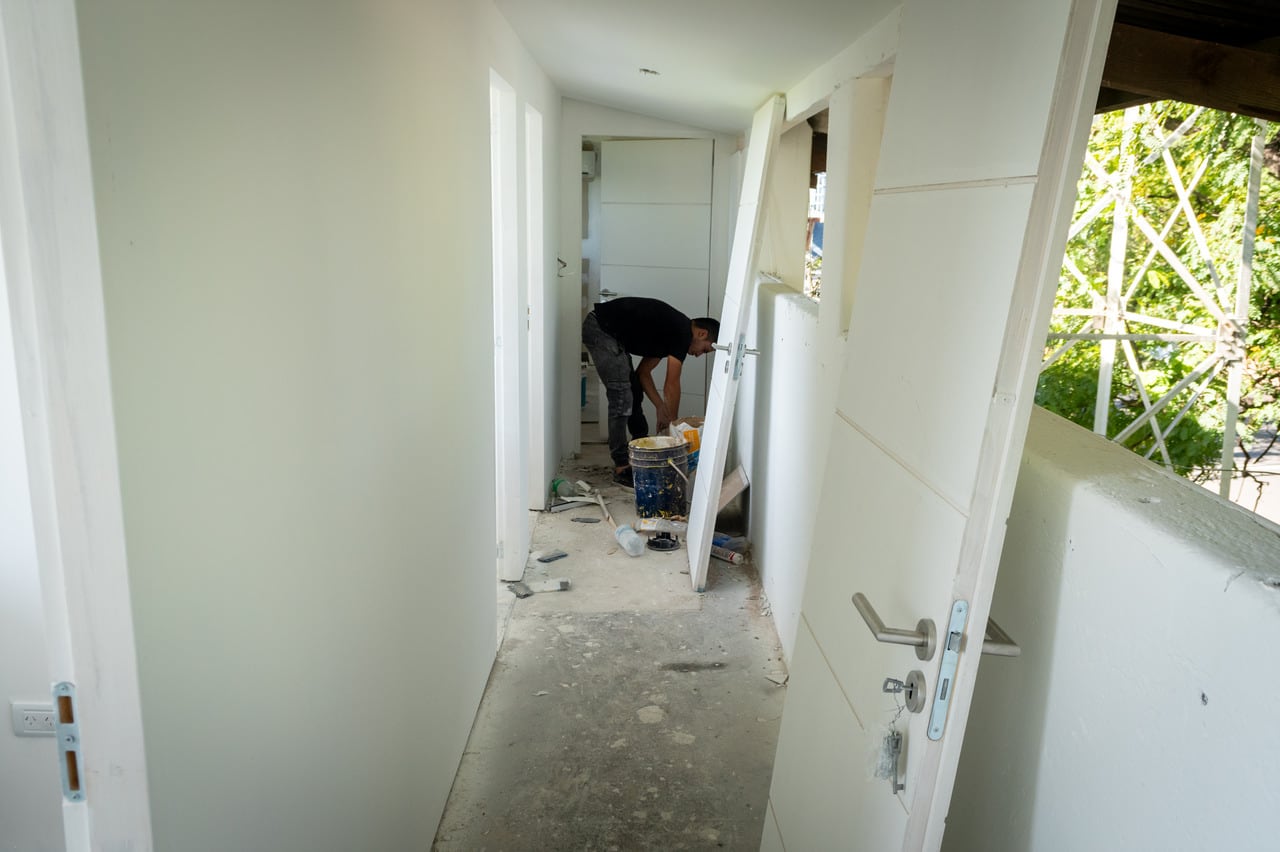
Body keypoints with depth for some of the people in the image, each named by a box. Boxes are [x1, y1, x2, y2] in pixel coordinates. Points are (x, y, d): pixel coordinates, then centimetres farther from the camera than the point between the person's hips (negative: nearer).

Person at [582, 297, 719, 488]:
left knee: (634, 392, 18)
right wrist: (673, 425, 2)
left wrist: (661, 408, 11)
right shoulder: (683, 332, -11)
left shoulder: (669, 330, 16)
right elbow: (671, 385, -9)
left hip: (604, 330, 11)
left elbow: (643, 372, 17)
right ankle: (622, 467, -7)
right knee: (621, 397, -11)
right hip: (601, 329, -11)